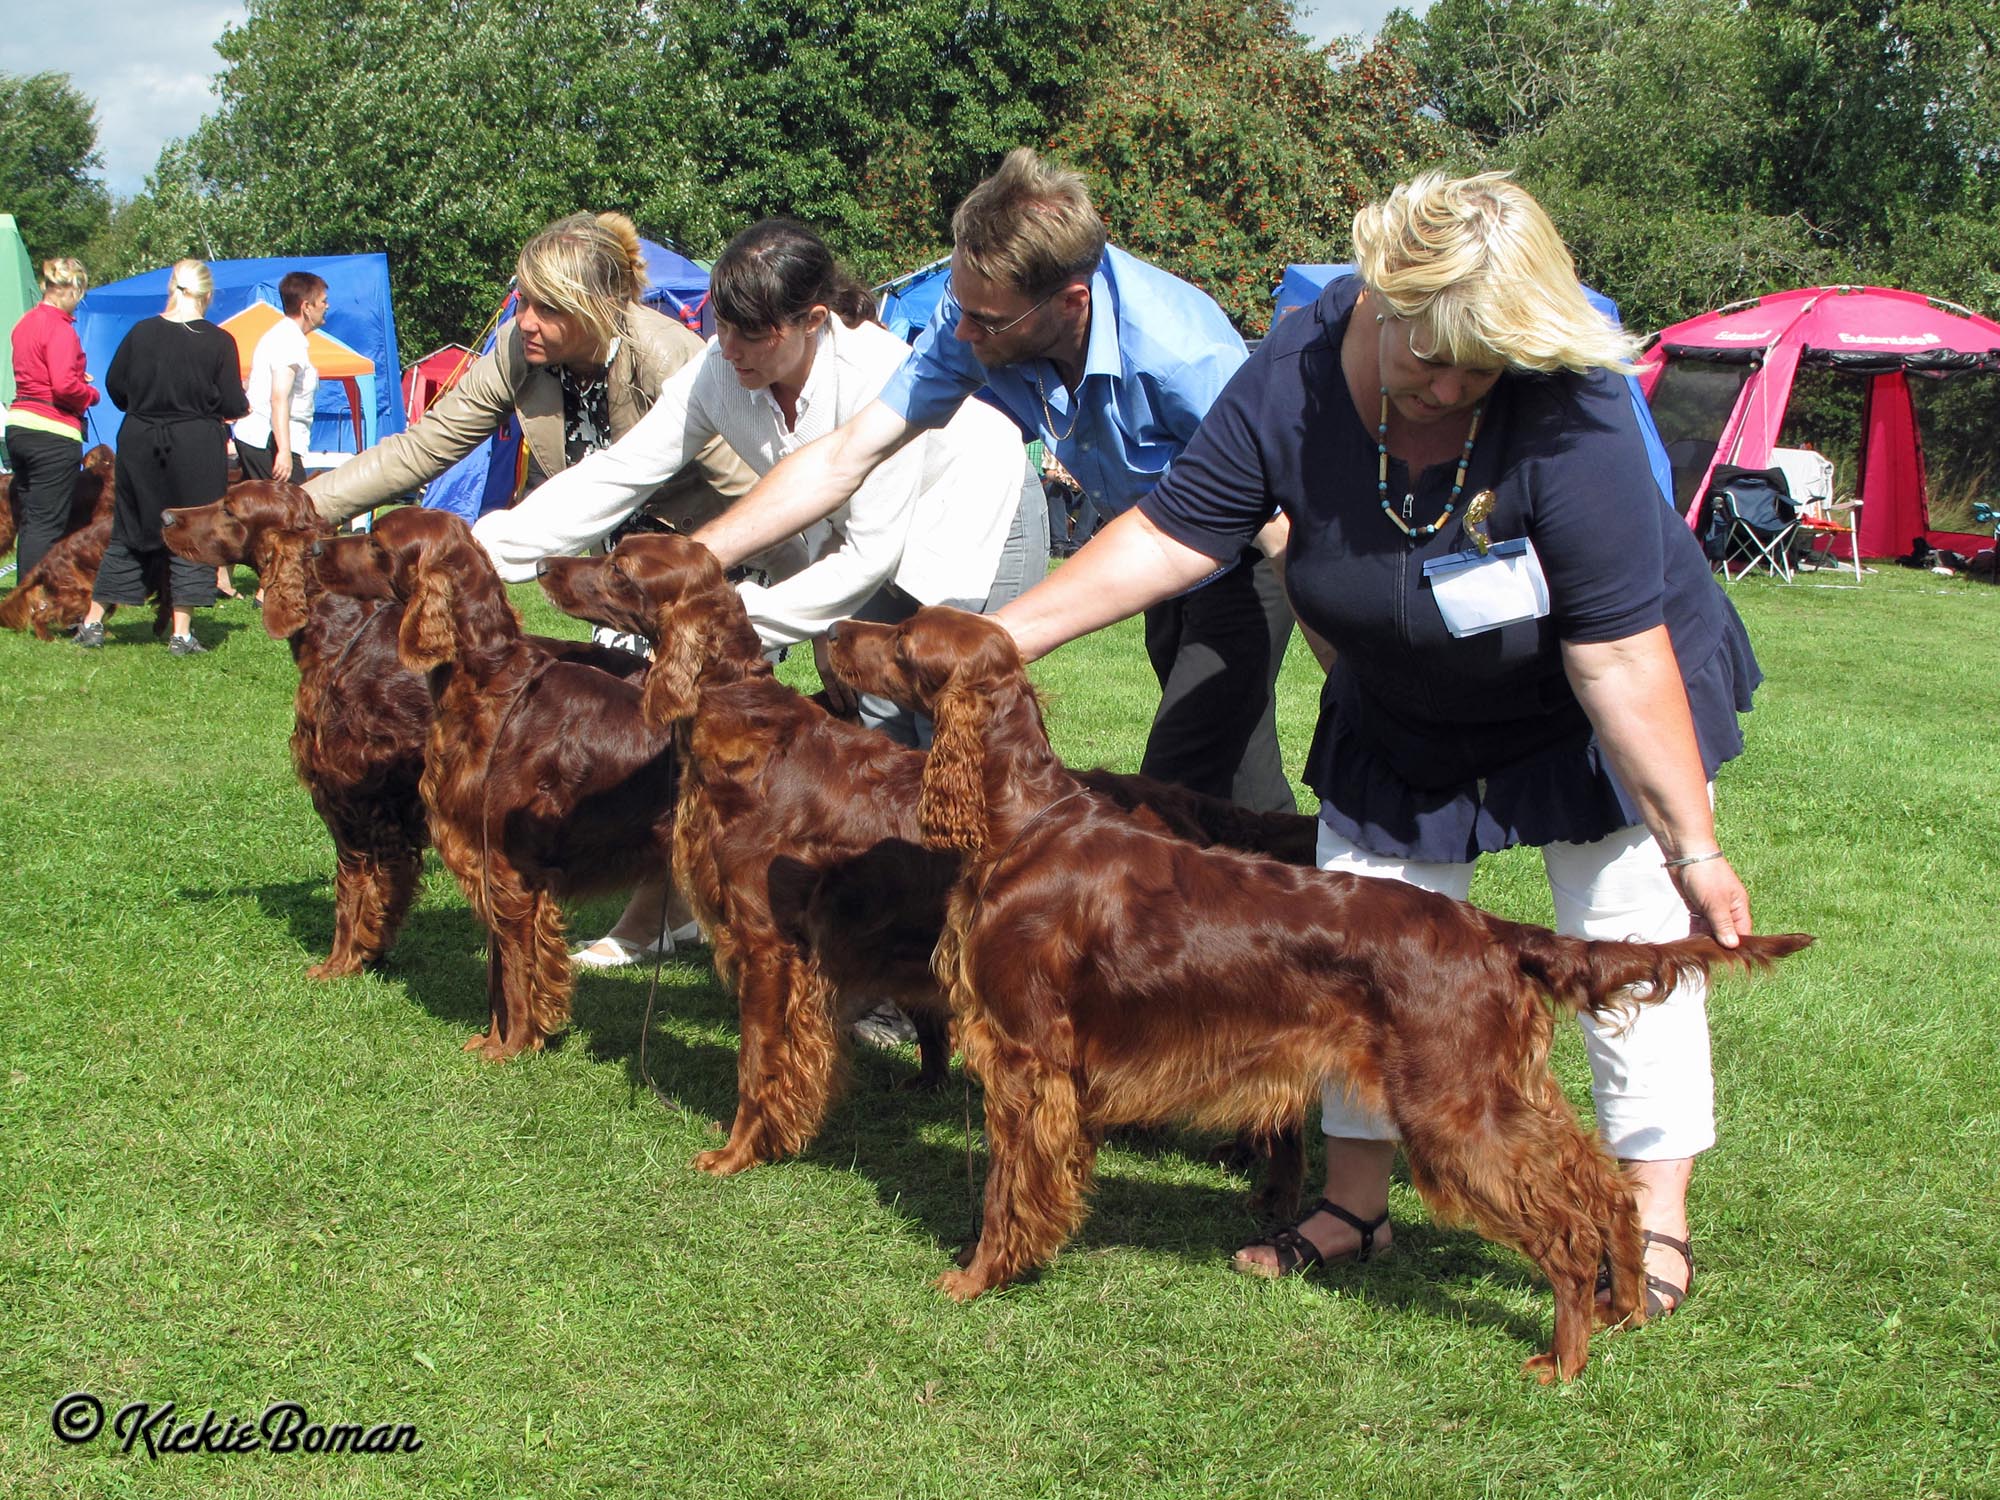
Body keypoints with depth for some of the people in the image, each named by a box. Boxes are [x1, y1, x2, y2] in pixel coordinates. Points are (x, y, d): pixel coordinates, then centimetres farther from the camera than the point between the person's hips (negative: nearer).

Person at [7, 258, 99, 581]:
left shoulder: (25, 322, 13)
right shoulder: (60, 328, -14)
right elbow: (63, 385, -23)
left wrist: (77, 378, 14)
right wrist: (91, 394, -5)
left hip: (18, 425, 9)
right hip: (53, 433, -9)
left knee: (28, 518, 15)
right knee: (48, 523, -5)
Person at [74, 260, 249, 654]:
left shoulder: (141, 333, -1)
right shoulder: (218, 341, -10)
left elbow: (114, 385, 8)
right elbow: (233, 406, -9)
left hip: (139, 444, 3)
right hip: (197, 449, -3)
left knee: (128, 532, 14)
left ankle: (92, 622, 17)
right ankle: (181, 633, 2)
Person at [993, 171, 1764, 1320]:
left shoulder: (1570, 417, -35)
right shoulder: (1296, 381, -24)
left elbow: (1620, 658, -34)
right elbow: (1171, 536, -18)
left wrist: (1693, 851, -31)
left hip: (1592, 717, -4)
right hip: (1405, 725, 4)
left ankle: (1655, 1224, 11)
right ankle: (1356, 1206, 19)